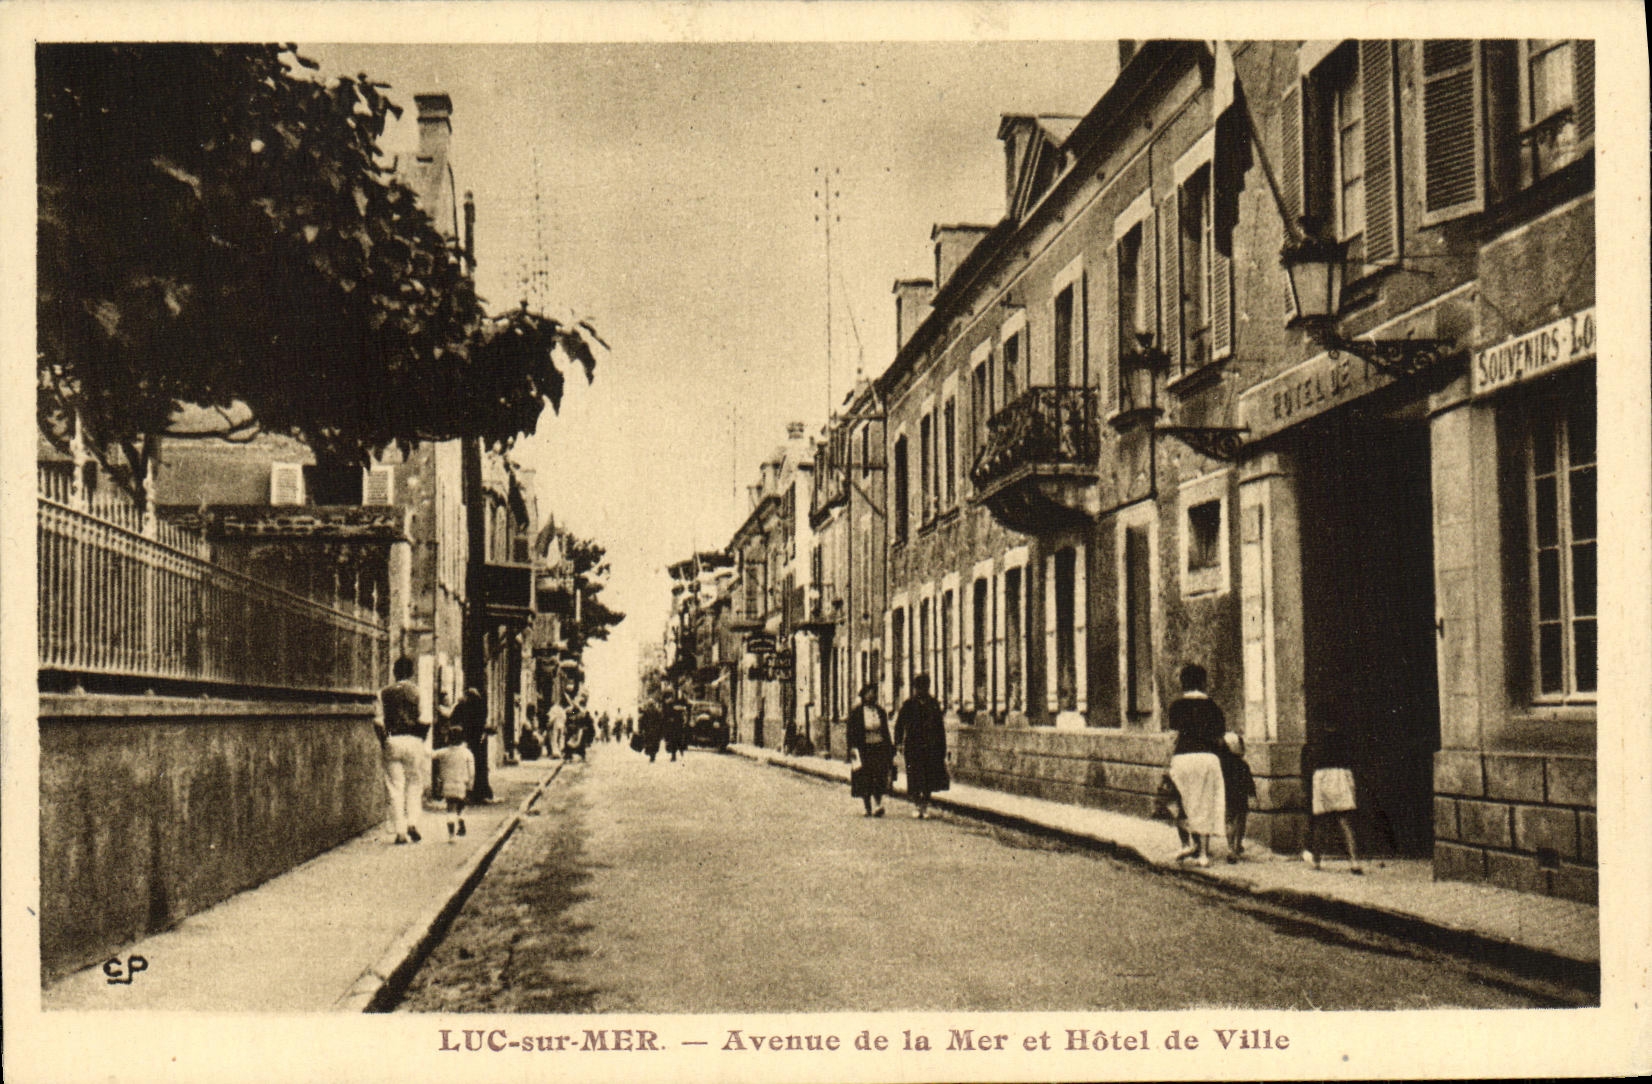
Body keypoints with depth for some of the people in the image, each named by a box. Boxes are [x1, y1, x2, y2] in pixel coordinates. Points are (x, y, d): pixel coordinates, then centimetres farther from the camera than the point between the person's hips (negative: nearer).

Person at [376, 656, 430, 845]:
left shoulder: (384, 693, 3)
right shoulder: (418, 691, -1)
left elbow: (378, 721, -3)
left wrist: (383, 741, 7)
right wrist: (422, 737, 8)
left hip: (391, 742, 1)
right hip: (413, 741, -1)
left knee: (395, 787, 4)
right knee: (415, 784, 13)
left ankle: (400, 831, 2)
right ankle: (412, 822, -2)